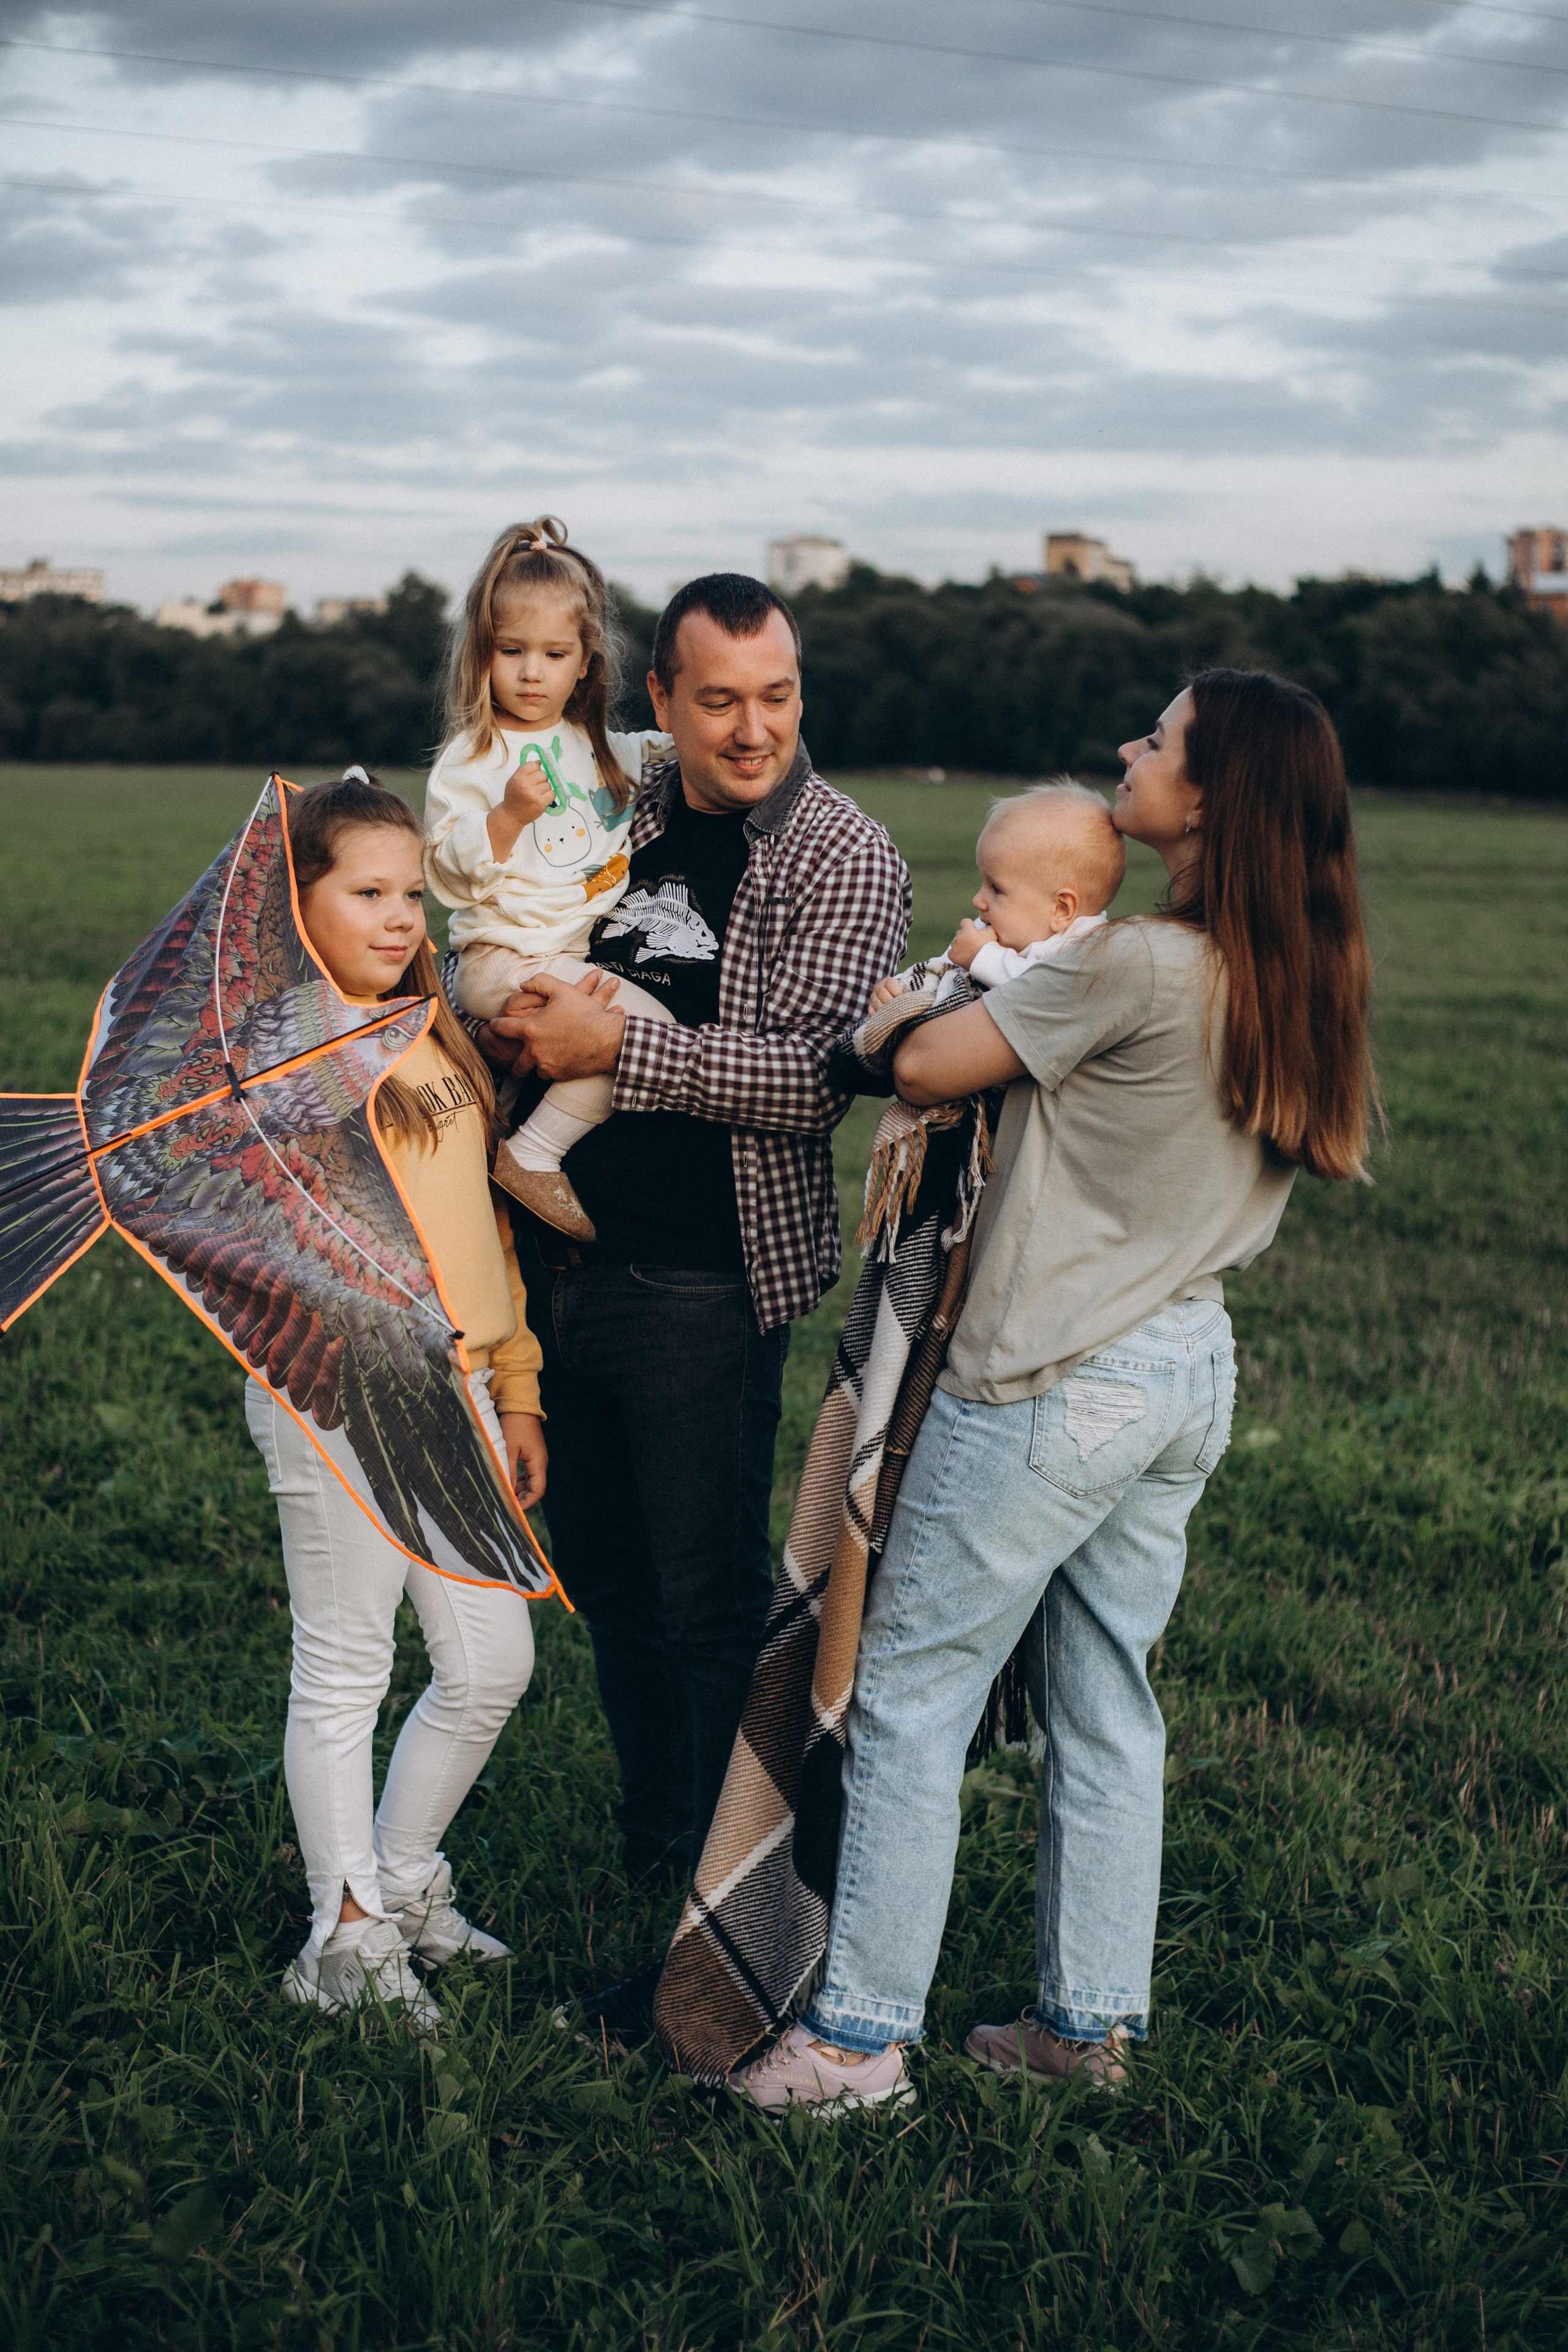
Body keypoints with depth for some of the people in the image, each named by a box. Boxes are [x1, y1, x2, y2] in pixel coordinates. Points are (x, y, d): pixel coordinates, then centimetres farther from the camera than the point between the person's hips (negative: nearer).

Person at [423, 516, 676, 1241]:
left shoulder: (594, 745, 16)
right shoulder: (470, 760, -5)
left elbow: (655, 756, 39)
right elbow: (451, 876, -11)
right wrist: (509, 814, -23)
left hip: (584, 953, 8)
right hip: (509, 958, -8)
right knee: (648, 1026, -25)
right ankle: (531, 1157, -17)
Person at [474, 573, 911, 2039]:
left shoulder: (843, 859, -8)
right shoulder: (619, 819, 10)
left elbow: (815, 1078, -20)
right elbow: (511, 966, 23)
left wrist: (614, 1041, -22)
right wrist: (512, 1018, 0)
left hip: (702, 1286, -6)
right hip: (559, 1265, 6)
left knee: (709, 1602, 2)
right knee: (606, 1582, 17)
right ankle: (650, 1858, 36)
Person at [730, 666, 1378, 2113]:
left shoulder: (1131, 967, -21)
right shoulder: (1295, 986, 4)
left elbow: (922, 1067, -15)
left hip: (1051, 1388, -8)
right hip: (1189, 1371, 8)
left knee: (911, 1698, 3)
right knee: (1107, 1707, 17)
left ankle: (858, 2037, 10)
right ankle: (1093, 2020, 26)